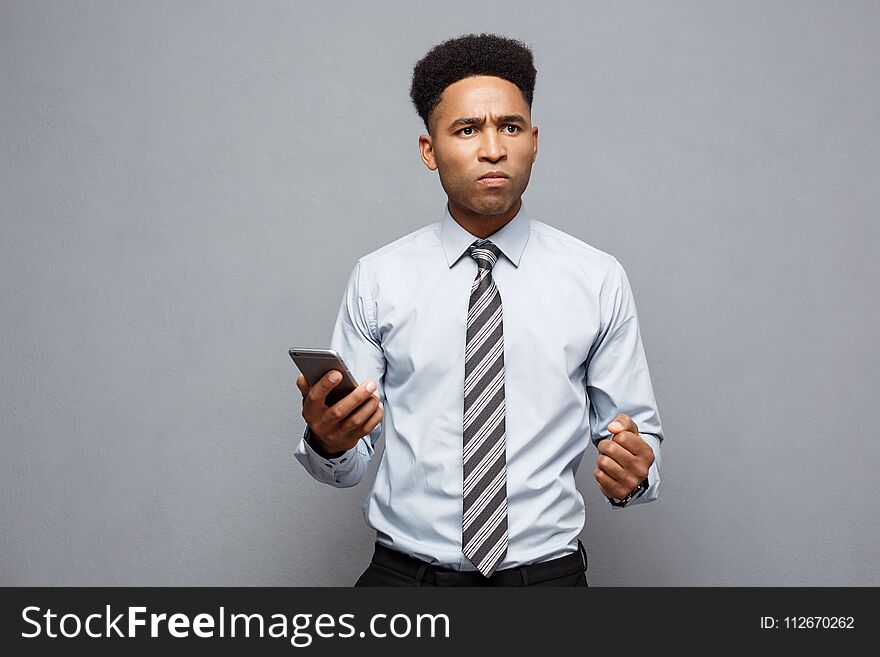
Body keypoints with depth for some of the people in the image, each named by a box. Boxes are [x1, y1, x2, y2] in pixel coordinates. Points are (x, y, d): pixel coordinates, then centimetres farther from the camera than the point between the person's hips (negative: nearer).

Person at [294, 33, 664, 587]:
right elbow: (351, 462, 3)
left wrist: (635, 469, -13)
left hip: (547, 572, 2)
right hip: (404, 572, -1)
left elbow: (637, 428, 8)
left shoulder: (599, 280, 3)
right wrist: (327, 440, -17)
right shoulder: (378, 279, 2)